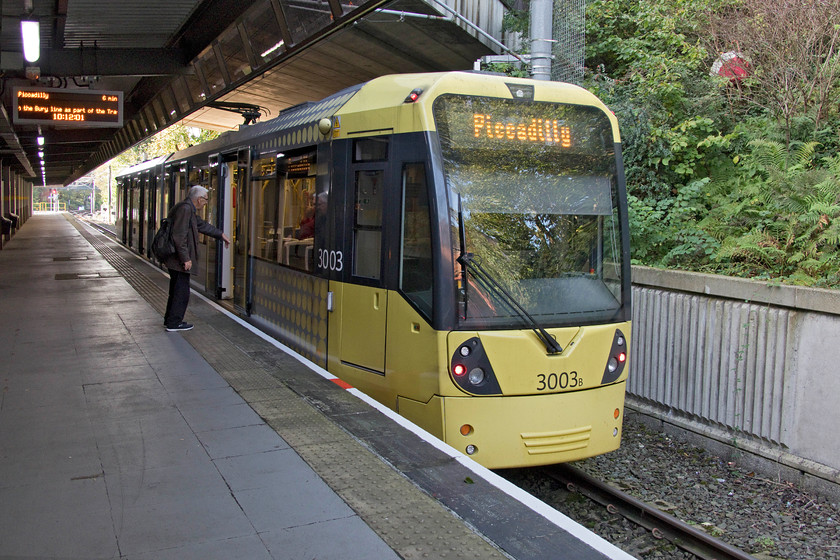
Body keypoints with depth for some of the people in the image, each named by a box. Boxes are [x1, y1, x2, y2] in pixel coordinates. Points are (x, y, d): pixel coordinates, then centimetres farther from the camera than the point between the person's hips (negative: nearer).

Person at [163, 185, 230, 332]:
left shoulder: (189, 209, 14)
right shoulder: (185, 209, -18)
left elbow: (202, 225, 30)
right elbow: (179, 236, -24)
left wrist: (221, 234, 37)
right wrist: (186, 258, -22)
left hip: (176, 259, 11)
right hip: (179, 259, -11)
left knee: (176, 290, 18)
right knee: (182, 291, -3)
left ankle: (170, 320, 27)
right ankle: (174, 323, 4)